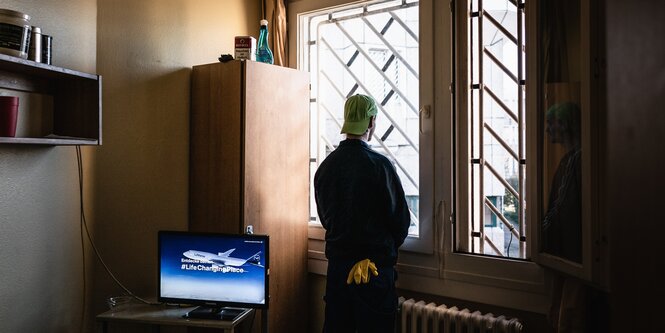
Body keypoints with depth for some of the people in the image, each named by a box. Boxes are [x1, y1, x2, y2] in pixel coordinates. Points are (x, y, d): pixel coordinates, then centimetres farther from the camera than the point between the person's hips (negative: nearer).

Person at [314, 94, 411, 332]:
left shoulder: (325, 166, 1)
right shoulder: (379, 165, -15)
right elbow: (400, 217, -8)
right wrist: (389, 247, 11)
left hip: (337, 262, 5)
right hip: (375, 267, -5)